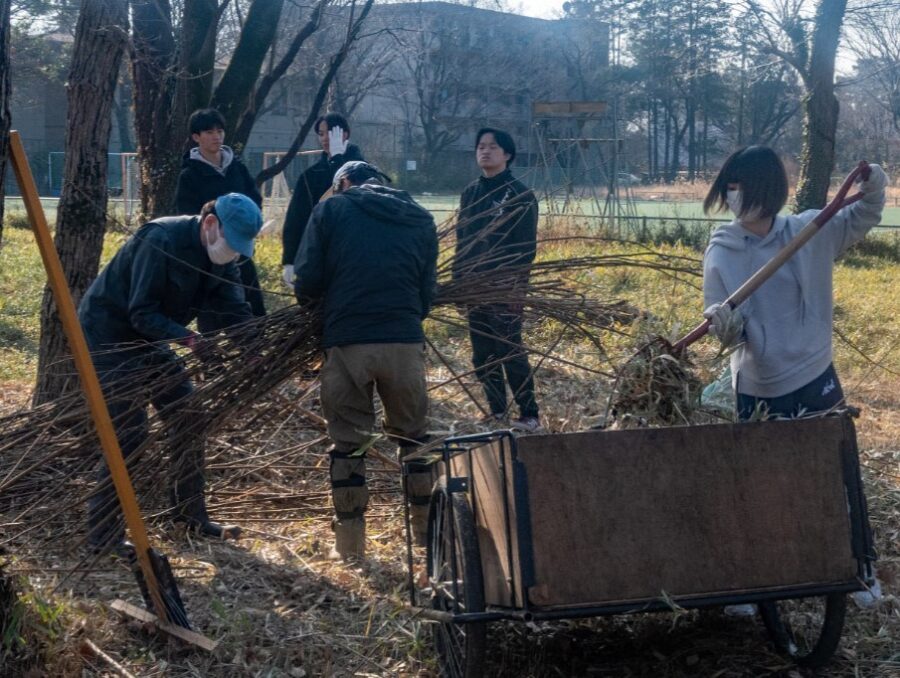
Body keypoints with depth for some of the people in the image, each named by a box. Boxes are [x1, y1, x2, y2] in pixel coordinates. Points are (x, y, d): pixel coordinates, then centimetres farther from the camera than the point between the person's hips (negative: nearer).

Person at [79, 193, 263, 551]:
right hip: (108, 334, -9)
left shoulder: (221, 258, -2)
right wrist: (188, 339, -40)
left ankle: (190, 514, 20)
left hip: (149, 338, 9)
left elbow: (233, 309, -8)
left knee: (189, 417, 7)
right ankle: (103, 535, -7)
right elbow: (142, 313, -28)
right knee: (128, 429, -14)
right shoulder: (161, 240, -28)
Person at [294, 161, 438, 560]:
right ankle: (428, 530, 25)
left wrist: (317, 301, 19)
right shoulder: (420, 220, 15)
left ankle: (350, 541, 14)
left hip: (346, 343, -2)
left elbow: (307, 281, -1)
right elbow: (426, 292, 13)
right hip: (406, 341, 2)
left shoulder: (331, 209, 5)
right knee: (413, 436, 17)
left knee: (348, 441, 10)